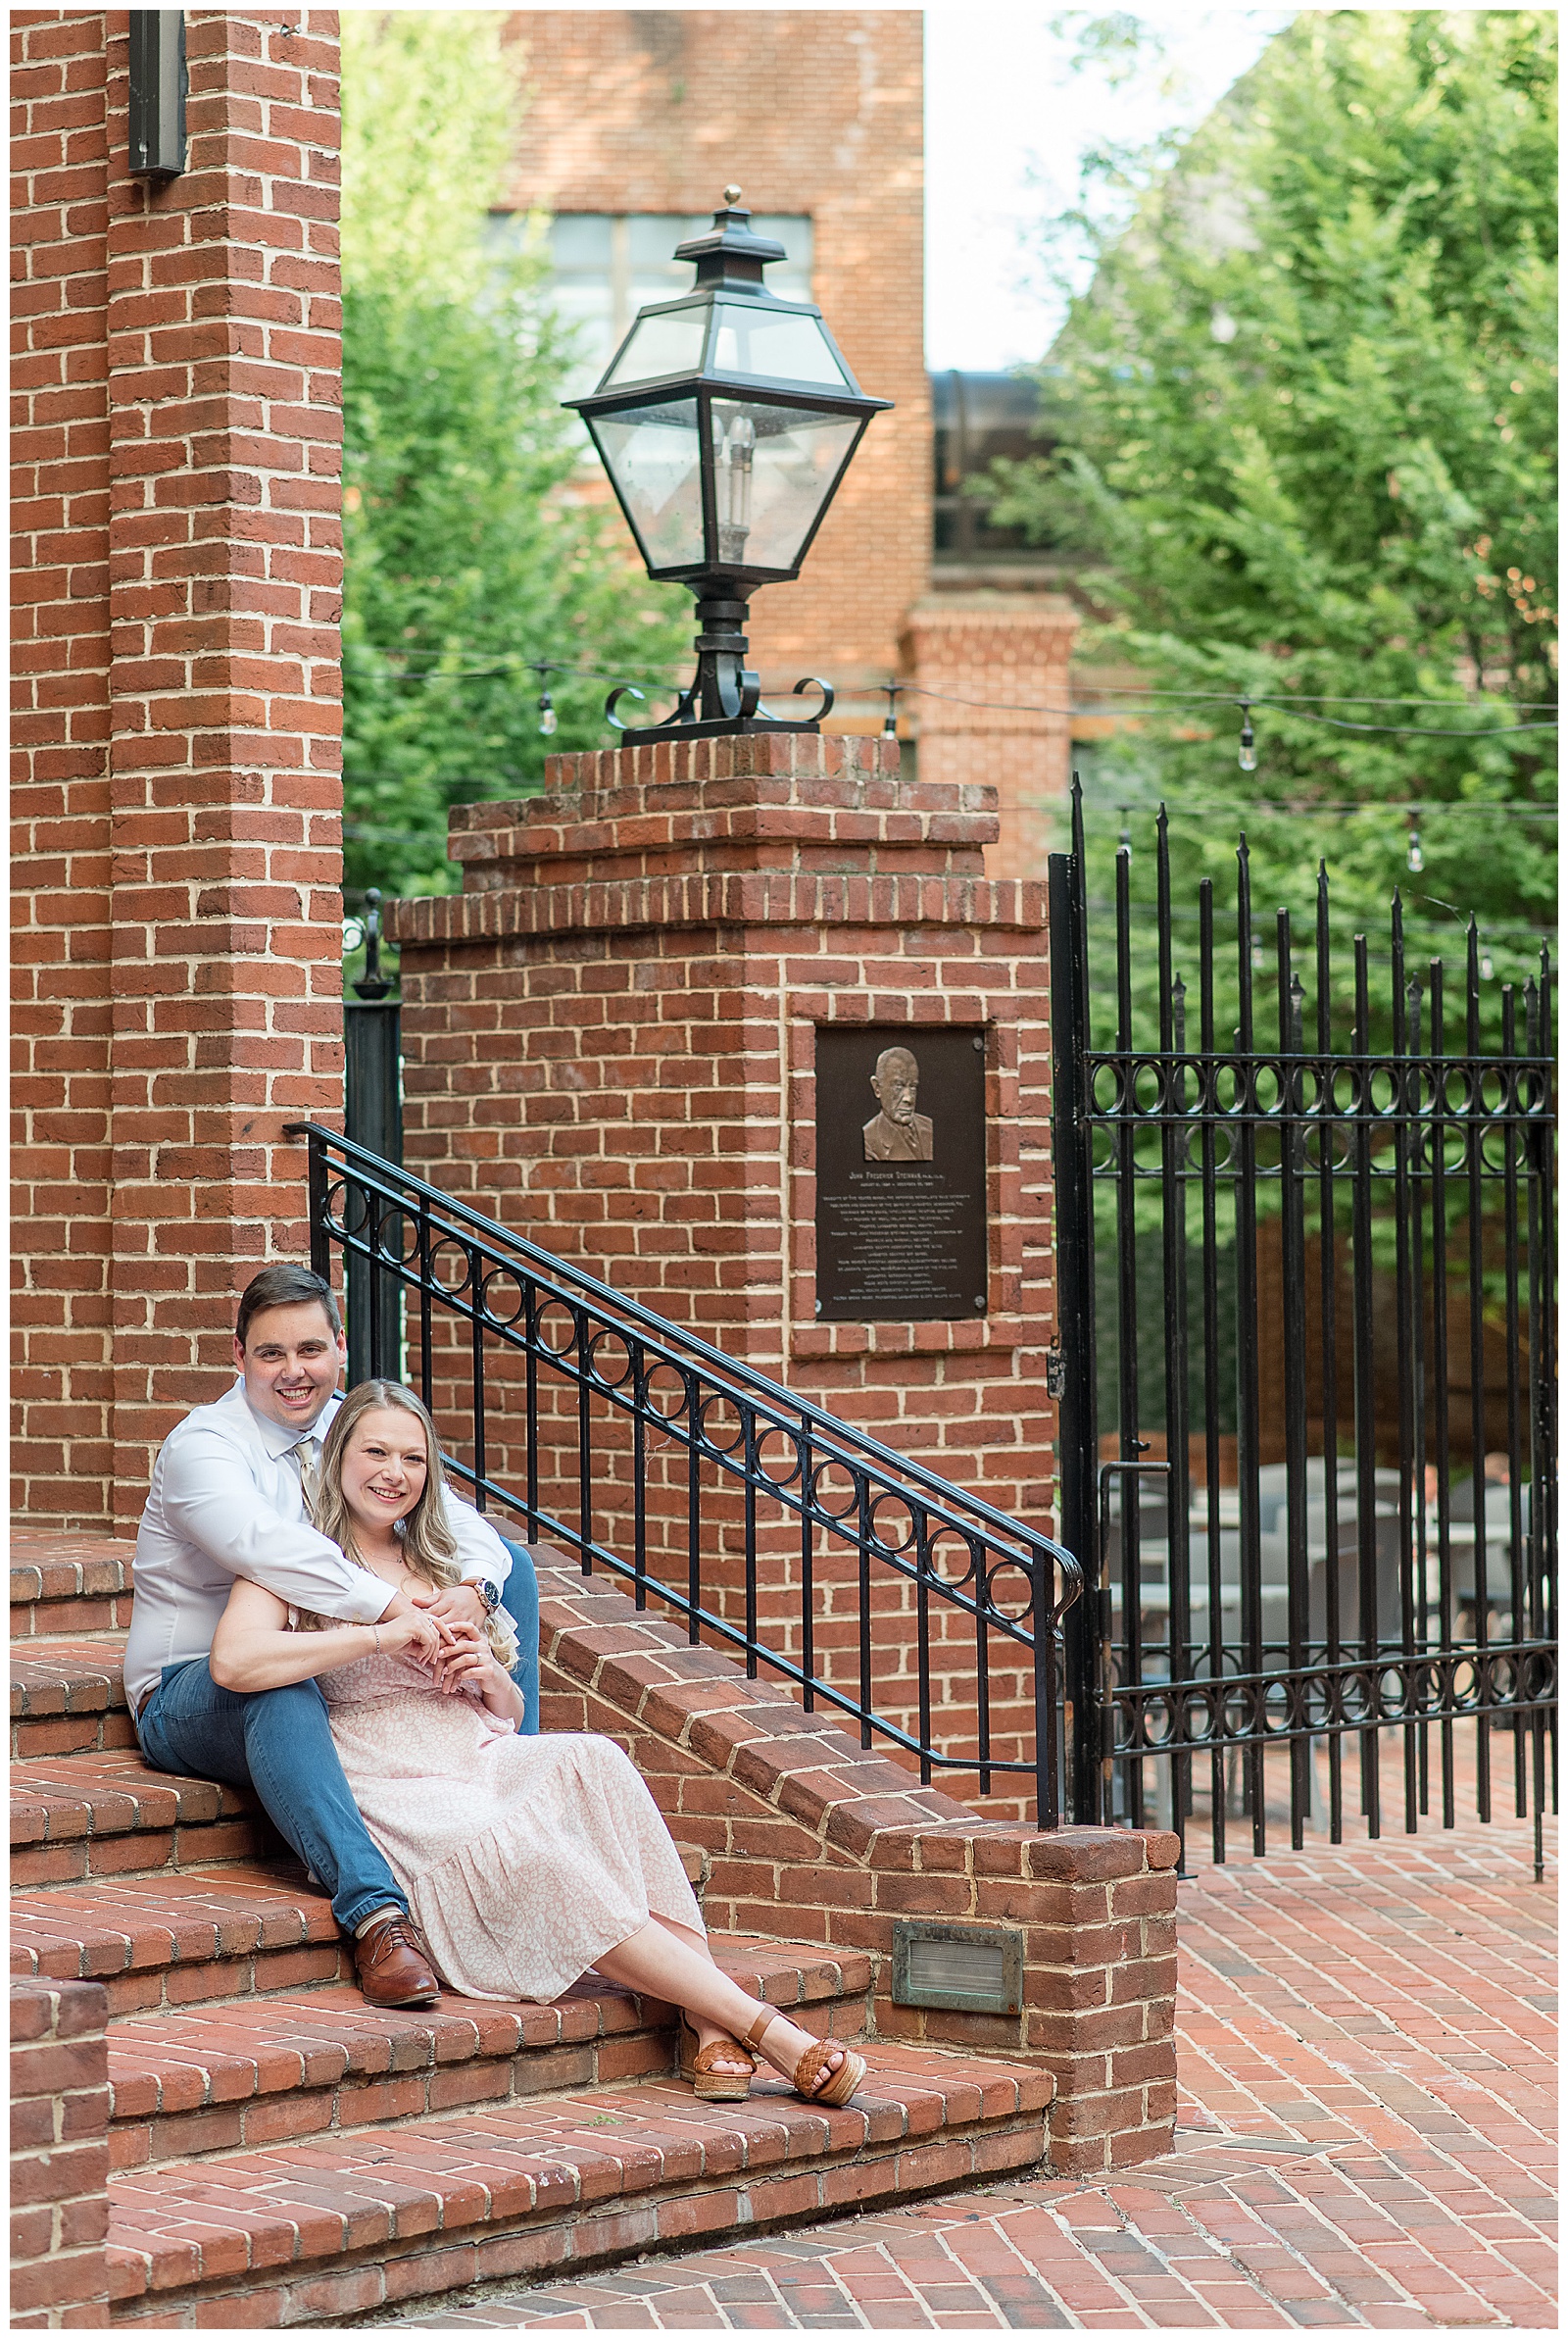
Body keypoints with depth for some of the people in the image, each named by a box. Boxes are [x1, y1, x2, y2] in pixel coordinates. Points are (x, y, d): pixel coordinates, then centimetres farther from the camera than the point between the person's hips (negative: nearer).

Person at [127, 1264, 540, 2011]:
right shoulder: (203, 1444, -14)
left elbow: (458, 1522, -3)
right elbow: (260, 1542, -35)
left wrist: (472, 1589, -28)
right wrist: (388, 1609, -46)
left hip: (339, 1682, 7)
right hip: (195, 1697, -7)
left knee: (505, 1563, 3)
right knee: (277, 1682, -45)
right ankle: (377, 1917, -54)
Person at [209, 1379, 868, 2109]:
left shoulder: (442, 1568, 25)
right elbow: (233, 1660, -17)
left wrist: (490, 1677, 1)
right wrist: (384, 1635, -16)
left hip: (486, 1764, 5)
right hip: (393, 1790, -5)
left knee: (587, 1761, -30)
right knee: (528, 1857, -34)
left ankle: (706, 2022, -38)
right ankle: (763, 2027, -35)